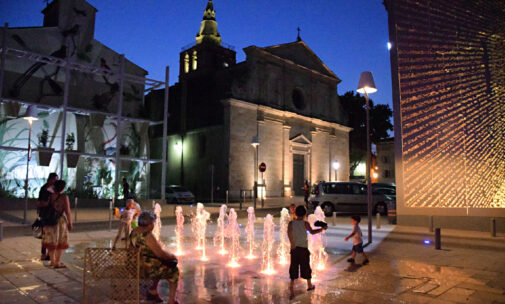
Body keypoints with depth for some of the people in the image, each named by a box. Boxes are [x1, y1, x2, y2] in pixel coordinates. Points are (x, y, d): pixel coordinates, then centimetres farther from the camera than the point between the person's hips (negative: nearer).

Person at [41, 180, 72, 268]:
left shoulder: (50, 196, -2)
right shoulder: (64, 197, -15)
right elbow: (68, 212, -15)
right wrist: (70, 223, -6)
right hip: (61, 221, -5)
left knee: (52, 241, 15)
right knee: (60, 243, 5)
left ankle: (52, 261, 26)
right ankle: (57, 263, 7)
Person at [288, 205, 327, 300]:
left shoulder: (291, 223, -3)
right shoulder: (305, 223, -9)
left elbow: (289, 232, -19)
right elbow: (312, 232, -21)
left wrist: (292, 244, -17)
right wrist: (322, 229, -8)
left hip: (294, 249, 2)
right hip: (303, 248, -2)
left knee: (294, 267, 5)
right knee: (306, 267, 14)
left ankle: (291, 289, -6)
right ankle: (309, 285, 35)